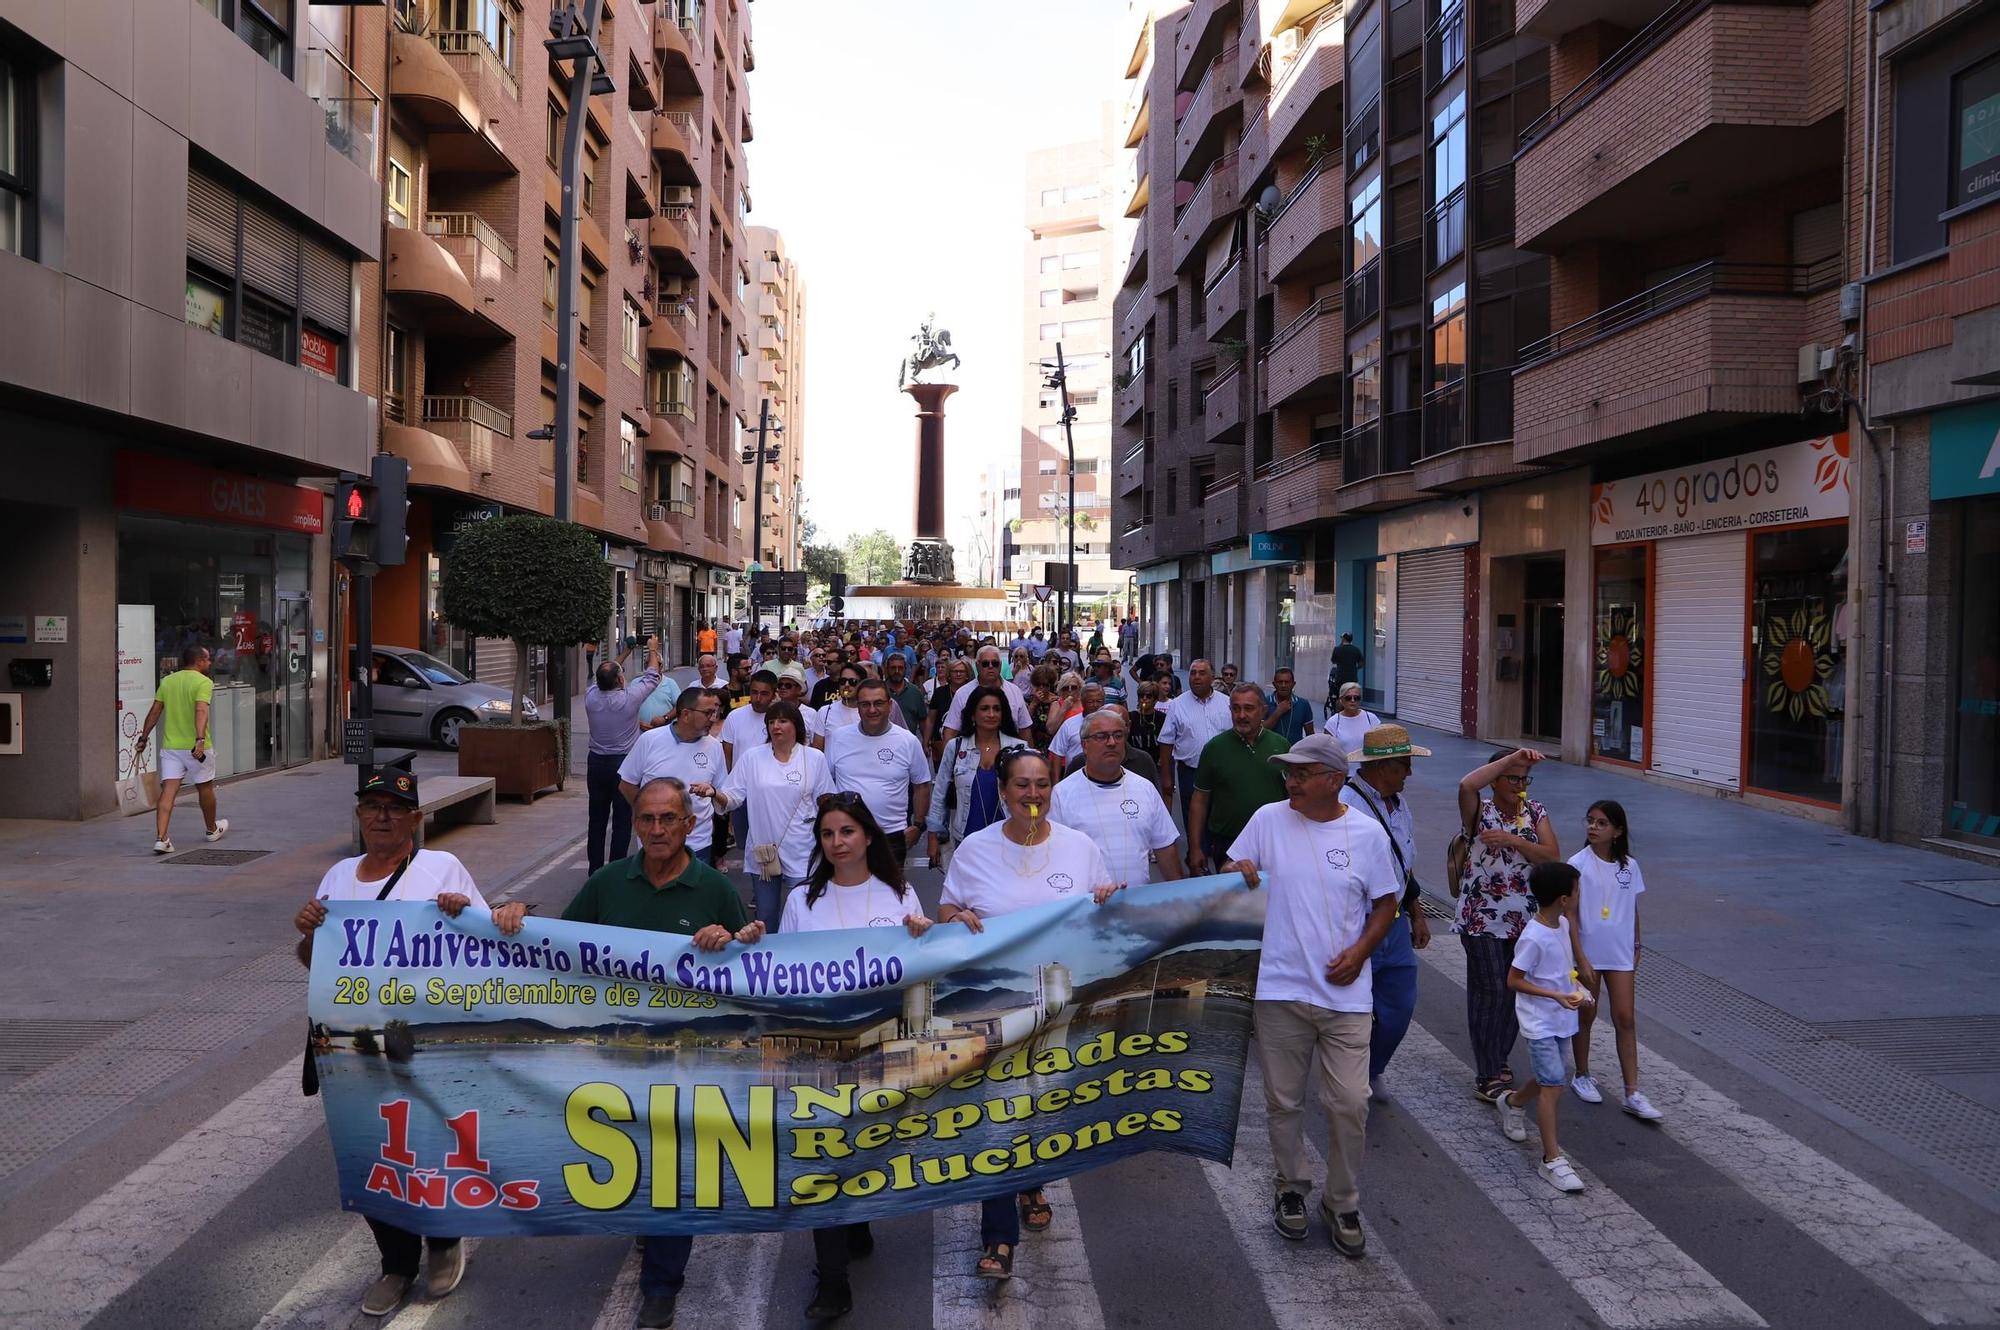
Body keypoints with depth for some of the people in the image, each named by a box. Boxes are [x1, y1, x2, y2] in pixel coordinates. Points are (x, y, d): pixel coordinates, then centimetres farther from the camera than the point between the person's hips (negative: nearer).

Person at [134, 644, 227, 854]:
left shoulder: (167, 681, 9)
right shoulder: (203, 682, -10)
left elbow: (154, 712, 10)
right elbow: (201, 711, -25)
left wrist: (143, 738, 18)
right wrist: (200, 740, -34)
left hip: (170, 746, 4)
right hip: (196, 747, -4)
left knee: (168, 791, -2)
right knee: (205, 788, 15)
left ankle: (161, 838, -14)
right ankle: (212, 829, 33)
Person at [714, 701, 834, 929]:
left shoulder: (815, 758, -1)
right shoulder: (751, 758, 2)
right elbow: (732, 797, -1)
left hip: (801, 853, -2)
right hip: (762, 850, 2)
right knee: (766, 918, 13)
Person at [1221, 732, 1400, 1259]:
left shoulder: (1367, 833, -2)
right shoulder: (1268, 820, -2)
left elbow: (1386, 904, 7)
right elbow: (1229, 871, 7)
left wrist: (1359, 952, -8)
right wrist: (1237, 872, -18)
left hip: (1346, 994, 0)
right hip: (1280, 989, 1)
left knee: (1350, 1104, 0)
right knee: (1283, 1101, 12)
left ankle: (1343, 1205, 21)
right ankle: (1291, 1188, 34)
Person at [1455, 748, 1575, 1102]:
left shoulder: (1535, 812, 4)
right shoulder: (1479, 812, -9)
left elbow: (1553, 856, -8)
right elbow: (1466, 784, -33)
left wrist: (1513, 840, -21)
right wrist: (1511, 757, -27)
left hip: (1523, 919, 5)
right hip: (1482, 918, -5)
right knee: (1491, 992, -3)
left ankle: (1499, 1058, 33)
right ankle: (1487, 1077, 6)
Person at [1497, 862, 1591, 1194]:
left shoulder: (1563, 924, 1)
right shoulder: (1533, 937, -24)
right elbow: (1513, 980, -19)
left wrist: (1574, 989, 5)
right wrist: (1557, 996, -24)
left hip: (1562, 1019, 8)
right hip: (1540, 1021, -8)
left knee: (1549, 1079, 20)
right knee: (1553, 1084, -10)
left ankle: (1512, 1102, 48)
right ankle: (1552, 1160, -6)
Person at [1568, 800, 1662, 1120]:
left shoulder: (1629, 866, 0)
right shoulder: (1578, 864, -11)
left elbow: (1633, 911, 9)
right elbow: (1571, 914, -11)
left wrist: (1636, 949, 11)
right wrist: (1580, 958, -15)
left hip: (1620, 954, 3)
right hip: (1587, 953, -3)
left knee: (1626, 1019, 2)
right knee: (1586, 1015, 11)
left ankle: (1632, 1093, 5)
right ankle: (1582, 1076, 29)